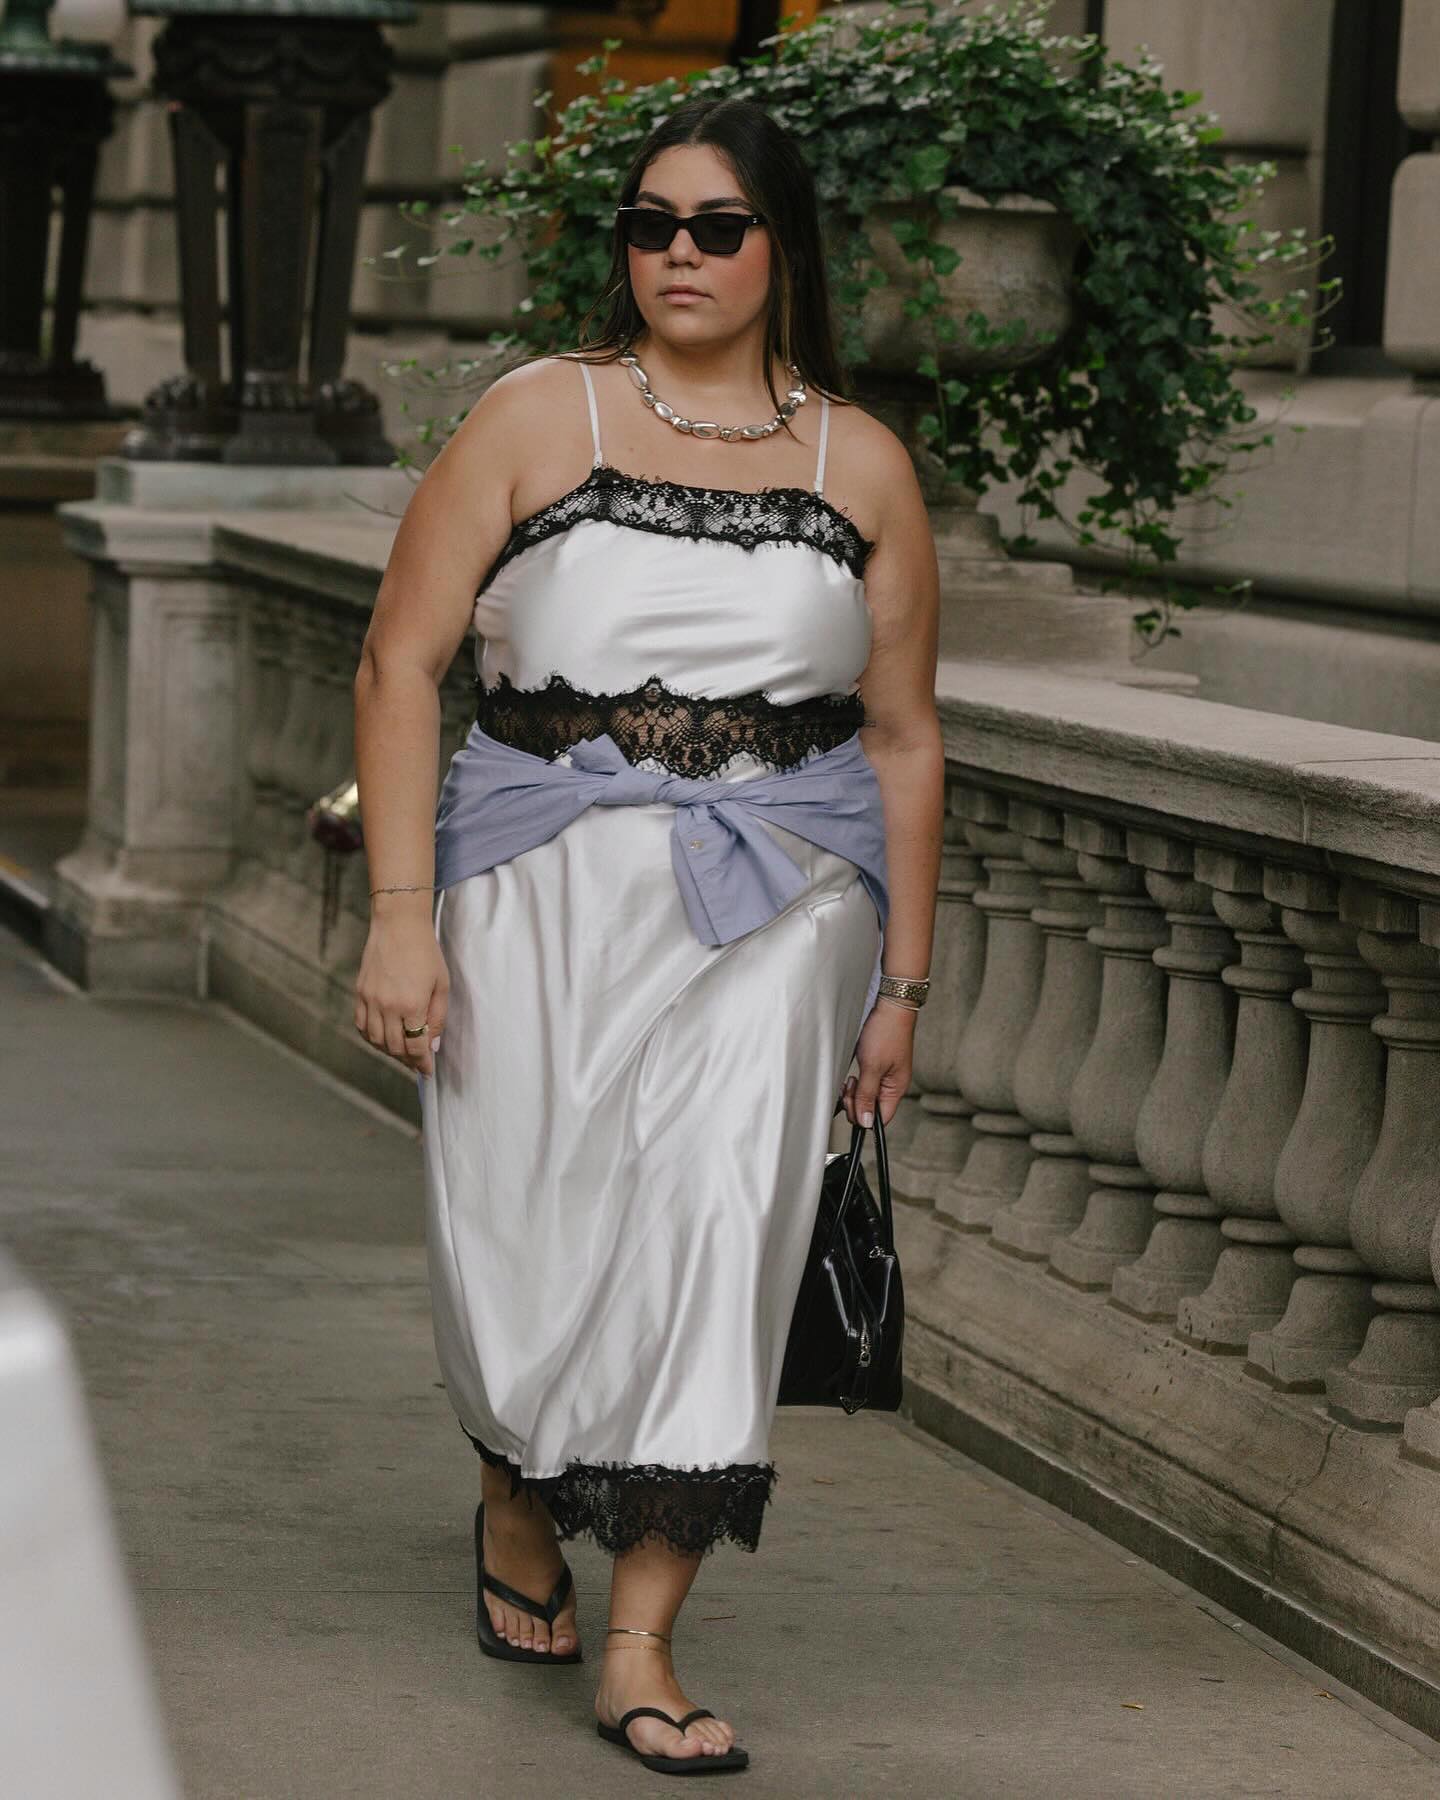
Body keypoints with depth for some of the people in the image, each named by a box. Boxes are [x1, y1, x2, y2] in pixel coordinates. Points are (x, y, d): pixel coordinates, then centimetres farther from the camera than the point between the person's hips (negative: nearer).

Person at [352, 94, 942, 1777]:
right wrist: (401, 912, -10)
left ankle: (642, 1646, -4)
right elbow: (401, 663, -1)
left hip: (775, 899, 1)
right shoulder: (539, 417, 1)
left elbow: (903, 735, 12)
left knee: (717, 1236, -10)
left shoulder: (859, 463, 7)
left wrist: (899, 980, 9)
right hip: (547, 882, -1)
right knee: (529, 1234, 4)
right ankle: (515, 1500, 37)